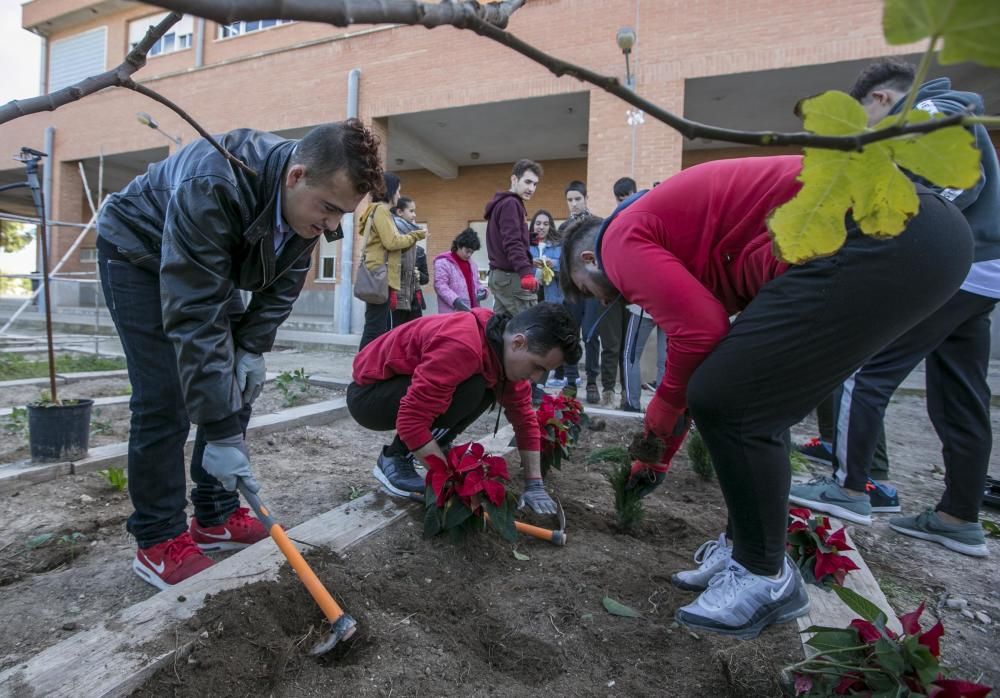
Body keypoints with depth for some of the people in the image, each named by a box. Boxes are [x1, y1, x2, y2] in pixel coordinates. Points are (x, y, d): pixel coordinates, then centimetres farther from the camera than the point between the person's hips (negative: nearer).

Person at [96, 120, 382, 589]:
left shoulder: (309, 199, -18)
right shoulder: (213, 187, -40)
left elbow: (282, 285, -5)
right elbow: (193, 319, -41)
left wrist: (252, 349, -17)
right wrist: (221, 433, -39)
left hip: (214, 266, 7)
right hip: (138, 253, -6)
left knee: (236, 388, 0)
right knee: (164, 398, -14)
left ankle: (216, 518, 14)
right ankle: (158, 542, 2)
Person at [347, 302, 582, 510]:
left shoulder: (505, 349, -7)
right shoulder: (462, 346, -35)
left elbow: (524, 416, 1)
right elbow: (411, 422, -35)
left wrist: (534, 484, -4)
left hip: (404, 386, 8)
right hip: (367, 393, -8)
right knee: (469, 389, -27)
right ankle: (395, 459, -10)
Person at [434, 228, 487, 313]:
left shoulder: (471, 263, 20)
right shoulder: (443, 262, -4)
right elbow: (440, 285, -13)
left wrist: (481, 290, 3)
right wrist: (455, 300, -26)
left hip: (471, 312, 7)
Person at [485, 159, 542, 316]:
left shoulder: (503, 203, 21)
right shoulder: (511, 203, -9)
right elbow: (513, 243, -21)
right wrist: (526, 272, -31)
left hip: (499, 274, 10)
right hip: (511, 276, -10)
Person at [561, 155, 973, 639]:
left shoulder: (621, 240, -1)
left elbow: (699, 332, -16)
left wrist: (659, 417, 4)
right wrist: (656, 455, 38)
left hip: (881, 238, -10)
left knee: (727, 402, -7)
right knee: (750, 401, 14)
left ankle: (766, 577, 12)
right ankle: (744, 549, 26)